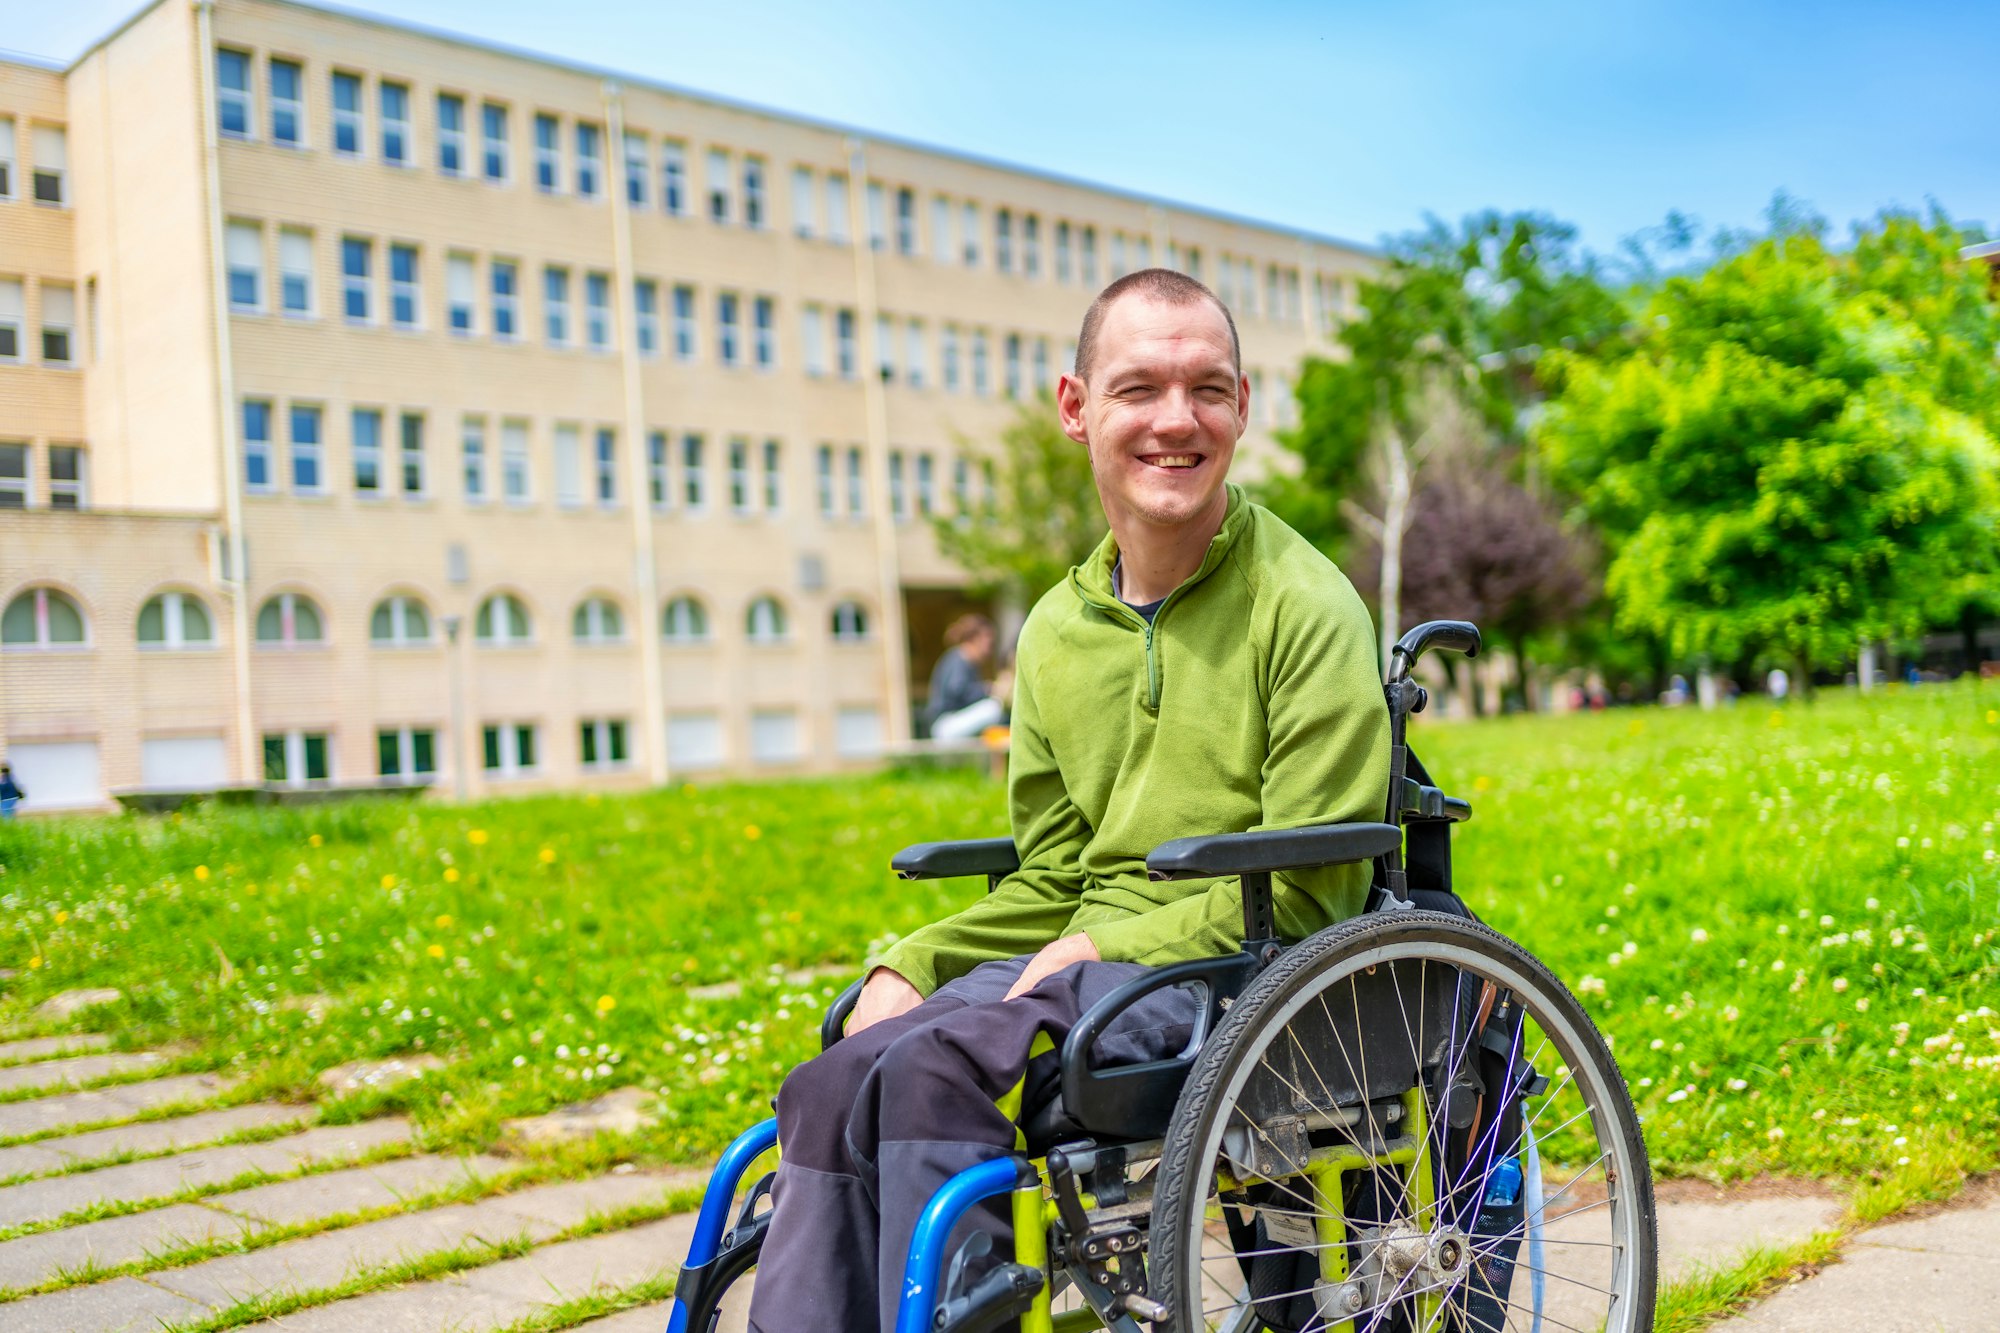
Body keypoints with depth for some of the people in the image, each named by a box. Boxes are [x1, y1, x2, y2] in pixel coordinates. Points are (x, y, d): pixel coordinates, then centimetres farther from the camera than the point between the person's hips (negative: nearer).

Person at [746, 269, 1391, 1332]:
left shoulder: (1305, 608, -6)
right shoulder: (1056, 629, 13)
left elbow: (1308, 891, -10)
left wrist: (1106, 945, -15)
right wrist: (906, 965, -1)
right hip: (1085, 954, 6)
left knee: (941, 1071, -28)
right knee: (831, 1089, -17)